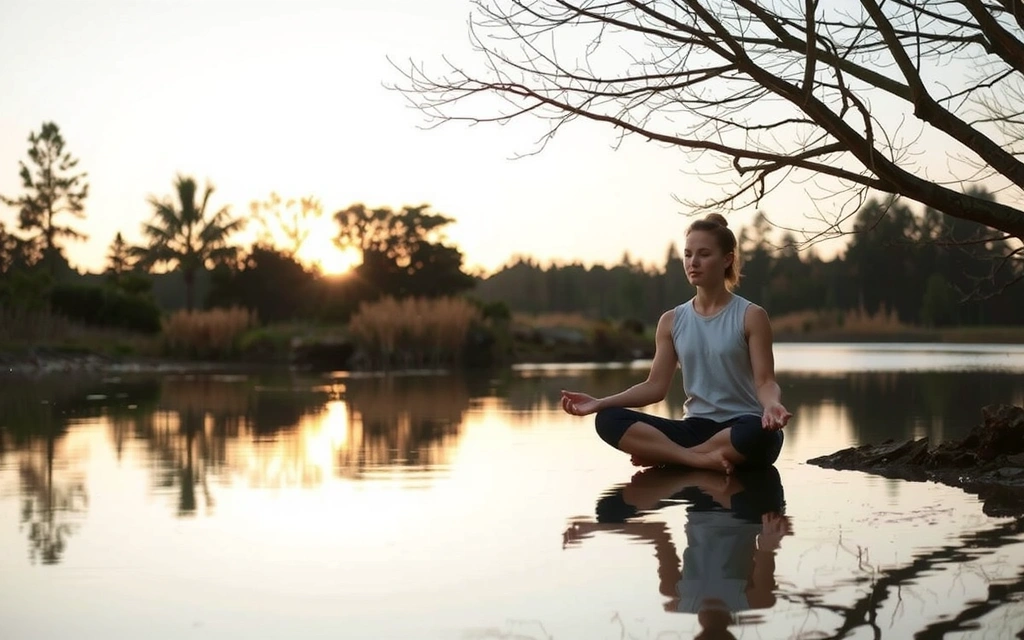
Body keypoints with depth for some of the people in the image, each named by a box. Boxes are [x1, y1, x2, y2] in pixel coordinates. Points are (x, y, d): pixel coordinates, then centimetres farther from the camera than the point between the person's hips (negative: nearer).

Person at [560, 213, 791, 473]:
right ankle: (701, 459, -30)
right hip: (696, 428, 3)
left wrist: (771, 405, -32)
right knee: (608, 420, -18)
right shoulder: (672, 321, 9)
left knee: (760, 432, -42)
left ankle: (665, 454, -23)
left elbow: (765, 382, -7)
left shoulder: (751, 316, -1)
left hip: (740, 429, -3)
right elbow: (656, 386, 6)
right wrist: (600, 402, -8)